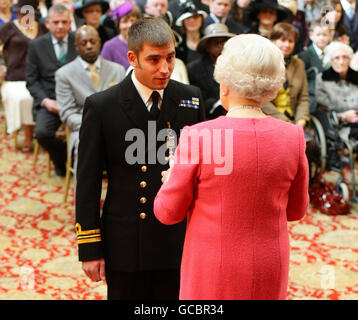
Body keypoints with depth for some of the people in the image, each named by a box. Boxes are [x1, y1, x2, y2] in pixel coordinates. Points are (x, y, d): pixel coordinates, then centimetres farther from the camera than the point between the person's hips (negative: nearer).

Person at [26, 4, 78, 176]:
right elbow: (32, 80, 7)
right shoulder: (36, 45, 7)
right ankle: (61, 158, 8)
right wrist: (45, 101, -10)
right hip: (49, 100, 1)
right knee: (42, 132, -27)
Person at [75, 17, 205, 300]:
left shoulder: (191, 99, -1)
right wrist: (89, 249, -5)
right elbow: (88, 183, -5)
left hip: (180, 242, 2)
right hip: (125, 245, -2)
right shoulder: (101, 106, -9)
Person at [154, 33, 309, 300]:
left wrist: (171, 180, 11)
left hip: (213, 269, -3)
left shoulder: (199, 137, -19)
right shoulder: (292, 137, -10)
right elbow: (295, 210, 4)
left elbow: (169, 212, -9)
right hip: (269, 269, 3)